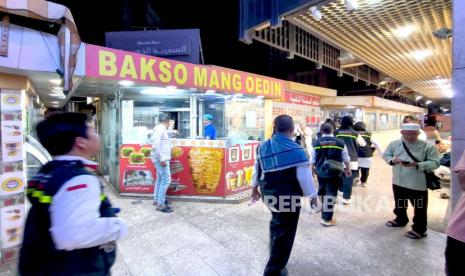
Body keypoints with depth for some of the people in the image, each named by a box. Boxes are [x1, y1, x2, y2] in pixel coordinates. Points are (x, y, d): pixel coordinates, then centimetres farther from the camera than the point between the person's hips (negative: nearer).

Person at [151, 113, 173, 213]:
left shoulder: (162, 129, 15)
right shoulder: (160, 129, -16)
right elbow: (155, 145, -25)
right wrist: (161, 159, -25)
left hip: (162, 158, 11)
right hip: (161, 158, -11)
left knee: (160, 178, 18)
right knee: (166, 179, -9)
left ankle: (156, 199, 30)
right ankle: (160, 204, -3)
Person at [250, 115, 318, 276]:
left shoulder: (263, 147, -1)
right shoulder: (296, 150, -19)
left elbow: (257, 168, 8)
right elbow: (304, 176, -16)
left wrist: (255, 186, 21)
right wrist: (312, 195, -3)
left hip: (268, 193, 7)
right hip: (288, 196, -7)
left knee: (277, 223, 31)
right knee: (285, 232, 11)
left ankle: (275, 256, 51)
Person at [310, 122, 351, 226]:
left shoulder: (316, 142, -5)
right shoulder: (340, 142, -6)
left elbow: (312, 159, 2)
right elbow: (346, 158, 4)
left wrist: (313, 169, 19)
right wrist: (348, 169, 20)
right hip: (335, 172, -2)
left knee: (322, 190, 22)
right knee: (331, 193, 2)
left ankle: (324, 214, 43)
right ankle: (327, 218, 6)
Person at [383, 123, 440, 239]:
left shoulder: (428, 147, -12)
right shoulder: (394, 144, -1)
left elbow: (434, 163, -14)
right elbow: (386, 155, 6)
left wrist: (417, 165, -28)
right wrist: (392, 160, -16)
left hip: (418, 184, -4)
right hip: (398, 182, 4)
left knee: (420, 209, 10)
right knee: (399, 205, 24)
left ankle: (419, 229, 27)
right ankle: (400, 220, 46)